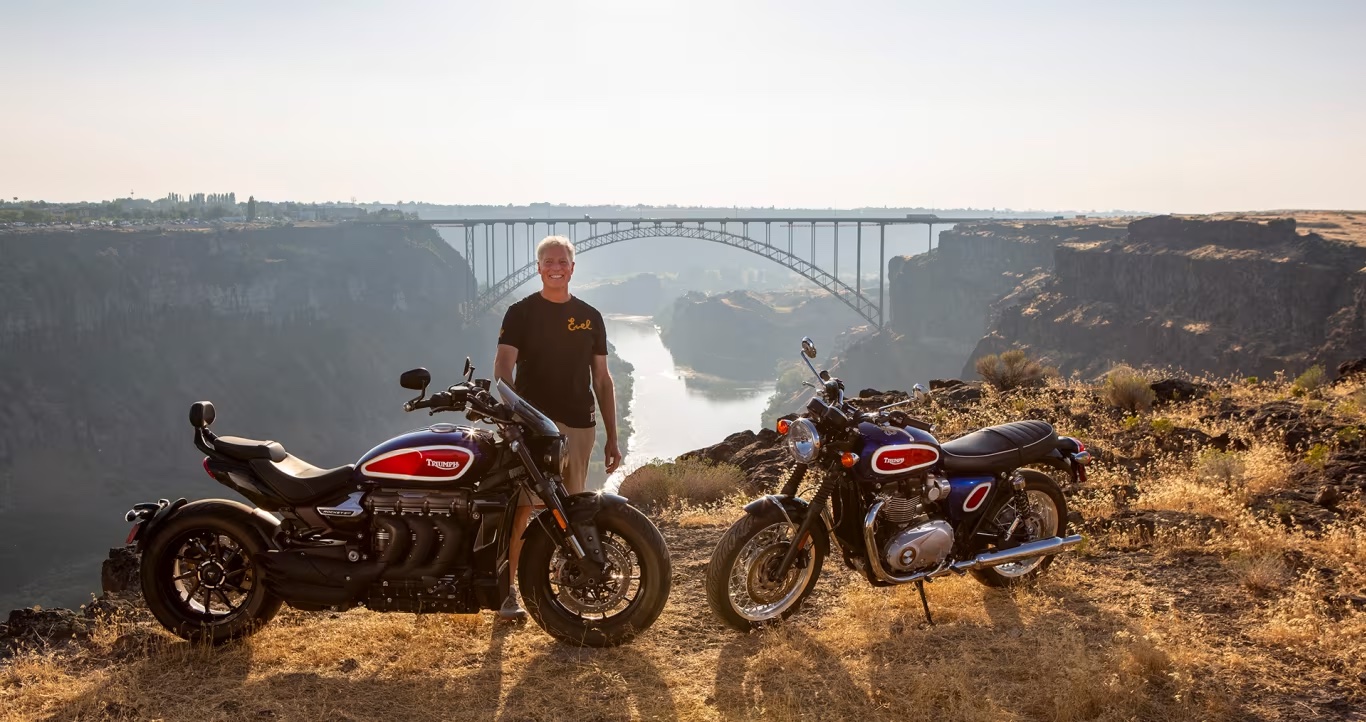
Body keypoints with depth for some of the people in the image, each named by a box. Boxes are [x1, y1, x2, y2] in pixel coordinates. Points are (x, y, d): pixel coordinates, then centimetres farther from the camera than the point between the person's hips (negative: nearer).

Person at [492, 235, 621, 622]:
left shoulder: (589, 317, 14)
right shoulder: (521, 312, 3)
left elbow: (602, 379, 15)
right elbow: (503, 366, -9)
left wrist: (612, 438, 11)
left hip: (579, 426, 4)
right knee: (520, 508, -11)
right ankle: (507, 591, -7)